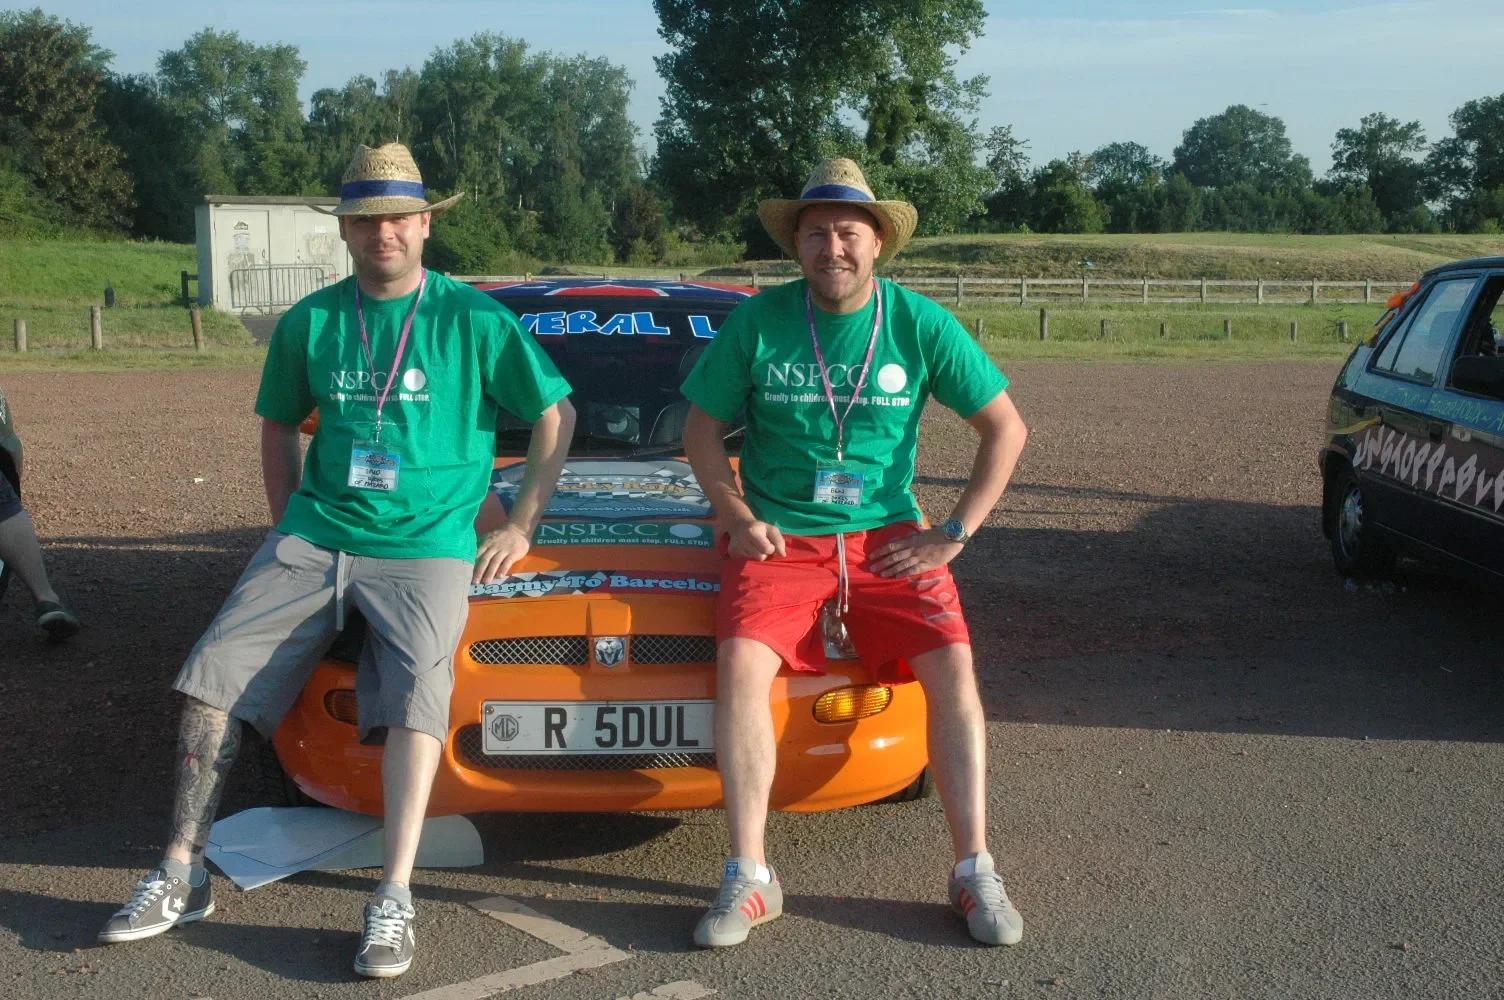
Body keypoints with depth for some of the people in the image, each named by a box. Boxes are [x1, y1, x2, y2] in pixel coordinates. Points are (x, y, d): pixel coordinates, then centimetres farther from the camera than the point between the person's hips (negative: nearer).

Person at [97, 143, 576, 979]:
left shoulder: (471, 319, -1)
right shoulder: (309, 323, 9)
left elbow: (556, 416, 4)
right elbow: (278, 428, 22)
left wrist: (521, 526, 0)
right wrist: (288, 525, 10)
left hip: (425, 545, -4)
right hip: (314, 537, 4)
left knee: (417, 695, -24)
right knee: (213, 676, -6)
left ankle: (394, 901, -21)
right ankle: (181, 876, 4)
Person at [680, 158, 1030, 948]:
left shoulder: (921, 325, 0)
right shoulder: (756, 323, -1)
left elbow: (1005, 428, 5)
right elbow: (702, 428, 9)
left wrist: (954, 534, -1)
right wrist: (740, 519, -4)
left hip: (886, 536, 1)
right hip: (779, 536, 0)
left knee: (952, 665, -19)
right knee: (741, 662, -25)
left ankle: (975, 872, -8)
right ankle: (749, 881, -17)